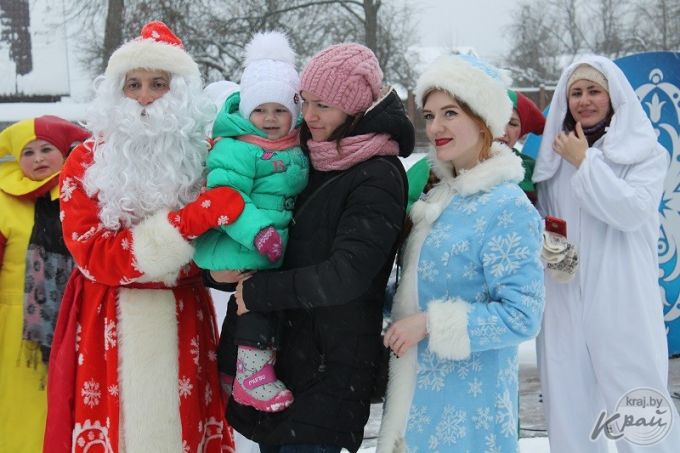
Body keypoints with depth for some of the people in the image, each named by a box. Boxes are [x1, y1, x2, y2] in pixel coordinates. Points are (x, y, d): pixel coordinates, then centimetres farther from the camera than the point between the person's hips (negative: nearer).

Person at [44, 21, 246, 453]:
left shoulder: (204, 155, 2)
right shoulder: (87, 162, -2)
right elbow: (95, 255, -13)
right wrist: (188, 221, -23)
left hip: (182, 325, 1)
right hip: (105, 328, -1)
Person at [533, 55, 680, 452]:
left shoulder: (646, 152, 2)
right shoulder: (554, 156, 12)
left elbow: (633, 210, -15)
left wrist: (585, 162, -9)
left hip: (621, 301, -3)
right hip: (563, 301, 4)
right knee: (569, 406, 7)